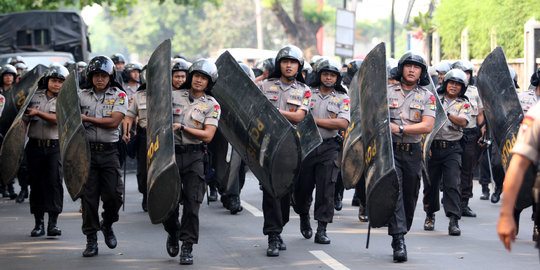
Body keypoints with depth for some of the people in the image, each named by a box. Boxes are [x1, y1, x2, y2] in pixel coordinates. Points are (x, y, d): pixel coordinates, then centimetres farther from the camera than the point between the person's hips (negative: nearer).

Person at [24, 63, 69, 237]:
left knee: (54, 182, -10)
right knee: (36, 183, 3)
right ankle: (38, 223, 9)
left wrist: (38, 112, -19)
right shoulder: (34, 97, 10)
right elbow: (24, 121, 13)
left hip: (55, 146, -2)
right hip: (35, 145, 2)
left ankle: (53, 223, -9)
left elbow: (58, 119, -13)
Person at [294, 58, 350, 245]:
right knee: (302, 187, 7)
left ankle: (321, 230, -1)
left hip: (329, 148, -1)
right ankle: (303, 216, 36)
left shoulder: (342, 98, 5)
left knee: (326, 190, -5)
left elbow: (343, 123, -9)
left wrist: (316, 120, -10)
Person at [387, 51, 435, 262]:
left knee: (410, 196, 7)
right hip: (390, 150, -2)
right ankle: (399, 241, -19)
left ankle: (400, 235, 24)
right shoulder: (388, 92, 6)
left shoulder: (427, 97, 5)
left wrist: (400, 128, -16)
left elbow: (427, 126, -6)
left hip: (413, 152, 2)